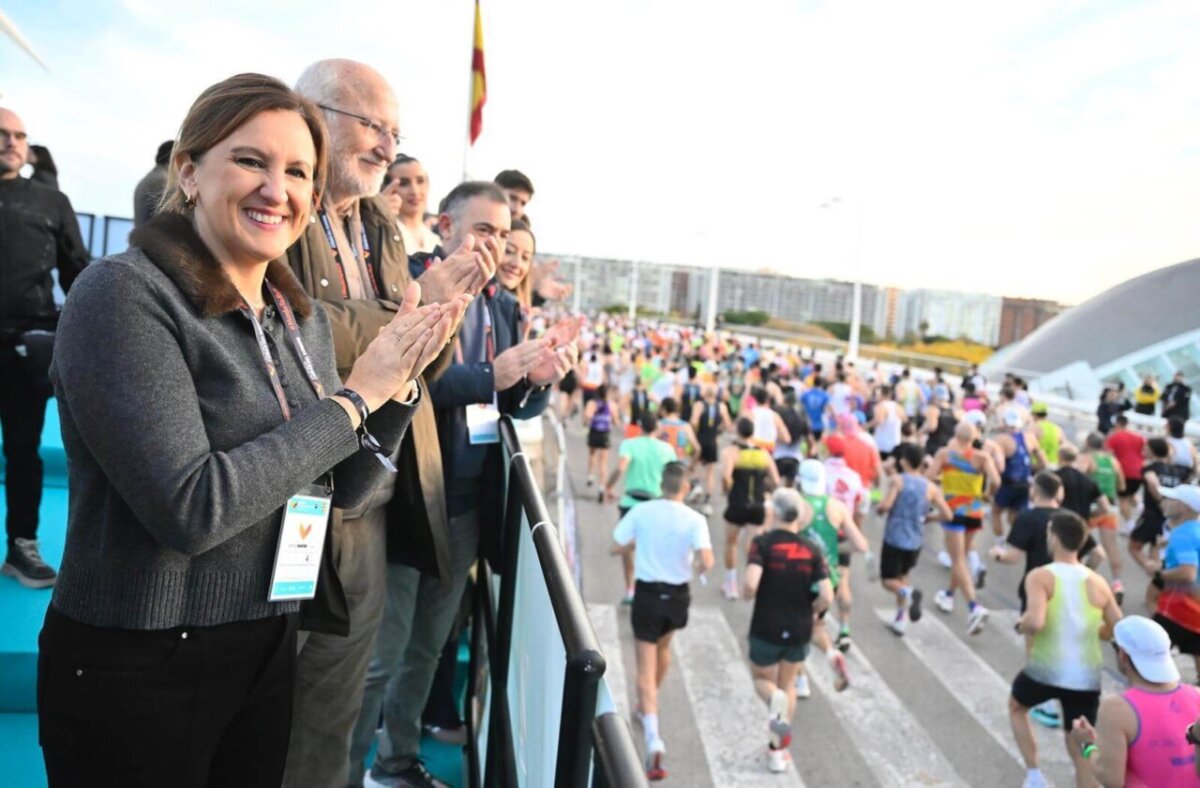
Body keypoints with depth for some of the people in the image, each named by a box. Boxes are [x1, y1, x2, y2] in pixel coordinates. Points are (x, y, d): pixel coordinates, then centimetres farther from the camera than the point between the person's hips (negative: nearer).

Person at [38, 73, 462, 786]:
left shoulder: (306, 319, 3)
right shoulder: (122, 294, -17)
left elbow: (345, 488, 5)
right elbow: (191, 509, -26)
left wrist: (399, 381, -10)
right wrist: (356, 394, -21)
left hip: (271, 652, 6)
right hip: (137, 671, -6)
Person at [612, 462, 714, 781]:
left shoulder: (641, 512, -10)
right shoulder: (695, 520, -13)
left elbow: (620, 546, -4)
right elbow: (706, 561, -23)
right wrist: (695, 569, -1)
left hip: (647, 593, -1)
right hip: (677, 595, 2)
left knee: (646, 667, 2)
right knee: (663, 647, 29)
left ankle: (653, 738, -12)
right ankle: (646, 707, 48)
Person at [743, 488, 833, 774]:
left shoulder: (763, 543, -13)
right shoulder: (812, 549, -4)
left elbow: (751, 584, -26)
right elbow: (827, 597, -10)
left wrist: (746, 595, -4)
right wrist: (810, 612, 10)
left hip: (766, 629, -3)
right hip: (799, 630, 3)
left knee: (762, 679, 21)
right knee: (788, 684, 23)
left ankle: (775, 701, -14)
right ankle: (778, 751, 27)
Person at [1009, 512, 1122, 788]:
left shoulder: (1040, 576, -13)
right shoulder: (1098, 583, 1)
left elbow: (1035, 622, -28)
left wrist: (1021, 625, -7)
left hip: (1044, 670, -3)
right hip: (1087, 677, 3)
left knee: (1016, 708, 27)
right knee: (1080, 747, 14)